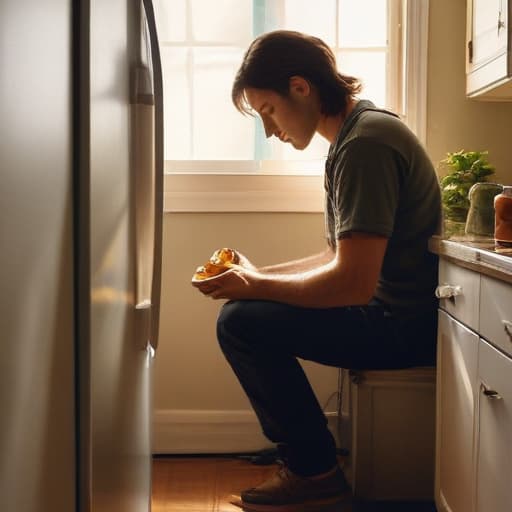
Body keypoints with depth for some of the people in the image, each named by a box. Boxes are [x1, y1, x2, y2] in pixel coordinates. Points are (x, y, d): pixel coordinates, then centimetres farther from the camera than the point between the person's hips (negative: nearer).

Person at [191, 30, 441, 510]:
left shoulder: (365, 144, -20)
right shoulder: (355, 135, 13)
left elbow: (353, 283, -27)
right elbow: (337, 256, 17)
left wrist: (256, 285, -13)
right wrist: (257, 274, 6)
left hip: (401, 324, -10)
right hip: (391, 313, 10)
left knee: (240, 322, -17)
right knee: (251, 308, 15)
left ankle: (315, 470, -1)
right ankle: (301, 451, 20)